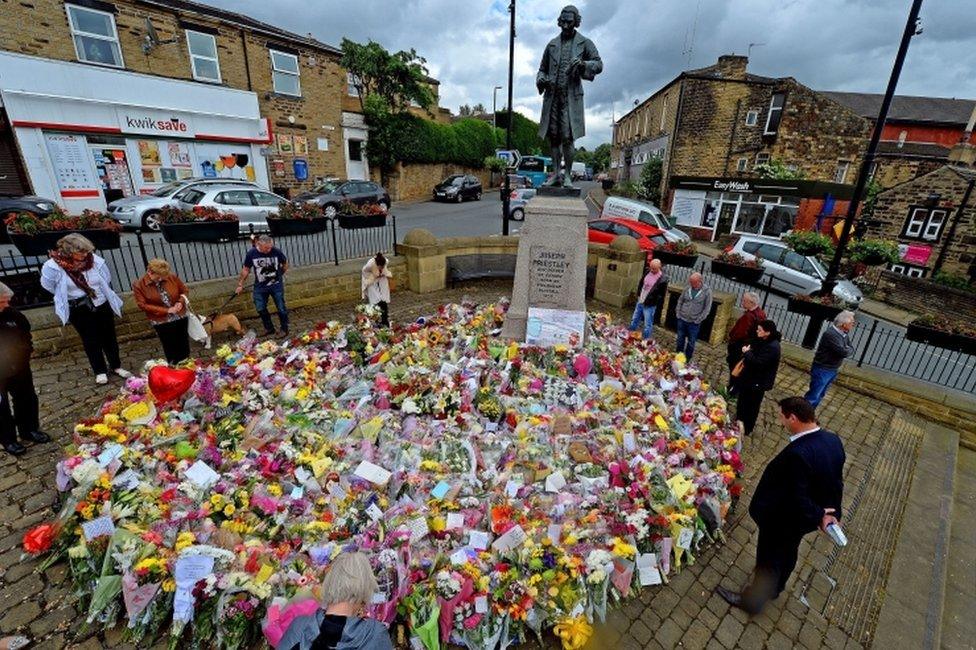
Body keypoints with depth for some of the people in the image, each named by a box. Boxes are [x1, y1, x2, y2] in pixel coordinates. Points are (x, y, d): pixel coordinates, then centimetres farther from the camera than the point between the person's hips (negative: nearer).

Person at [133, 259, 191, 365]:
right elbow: (143, 305, -12)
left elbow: (184, 290, 6)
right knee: (170, 348, 7)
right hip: (161, 322, -2)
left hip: (181, 317, 2)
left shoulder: (171, 277, -7)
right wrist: (166, 310, -19)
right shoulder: (138, 285, -12)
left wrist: (180, 302, -13)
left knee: (184, 346, 13)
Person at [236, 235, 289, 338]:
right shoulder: (251, 254, -12)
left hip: (276, 285, -2)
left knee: (281, 308, 3)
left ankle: (284, 329, 20)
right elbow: (245, 269, 1)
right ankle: (269, 328, 27)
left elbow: (285, 263, 4)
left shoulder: (276, 252, -16)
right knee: (261, 309, 8)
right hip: (260, 286, 2)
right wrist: (240, 284, 6)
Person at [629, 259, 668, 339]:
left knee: (648, 326, 2)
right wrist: (639, 295, 10)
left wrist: (653, 303, -15)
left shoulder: (663, 279, -20)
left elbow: (662, 295, -14)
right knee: (634, 321, 20)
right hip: (640, 301, 7)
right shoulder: (648, 271, -1)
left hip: (649, 305, -7)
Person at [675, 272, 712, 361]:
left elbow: (707, 308, -8)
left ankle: (687, 360, 24)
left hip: (694, 323, -3)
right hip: (682, 320, 3)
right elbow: (680, 301, 10)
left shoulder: (707, 291, -10)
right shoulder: (687, 288, -2)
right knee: (680, 340, 15)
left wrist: (698, 320, -11)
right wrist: (678, 313, 2)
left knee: (691, 343, 8)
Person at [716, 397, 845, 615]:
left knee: (769, 560, 16)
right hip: (802, 519, 8)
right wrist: (828, 512, 8)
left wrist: (819, 516, -11)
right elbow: (836, 480, -1)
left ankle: (753, 601, 40)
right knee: (787, 553, 31)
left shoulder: (797, 453, -40)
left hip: (782, 521, -8)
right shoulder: (833, 440, -13)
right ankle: (775, 588, 57)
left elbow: (797, 499, -31)